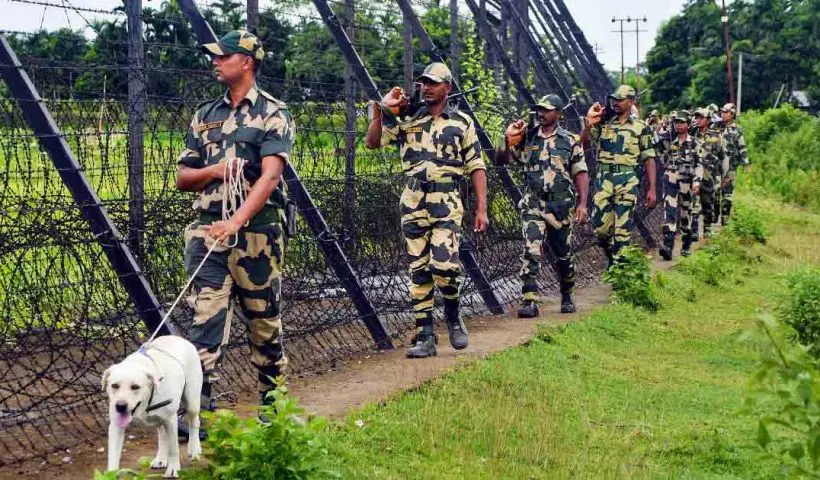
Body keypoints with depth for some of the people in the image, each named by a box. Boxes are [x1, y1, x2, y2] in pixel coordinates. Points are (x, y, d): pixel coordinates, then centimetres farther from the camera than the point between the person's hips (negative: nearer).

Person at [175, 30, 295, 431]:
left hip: (257, 230, -3)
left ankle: (272, 400, 23)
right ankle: (198, 407, -11)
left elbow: (270, 176, -16)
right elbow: (183, 179, 17)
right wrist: (215, 170, -5)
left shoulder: (273, 114, -2)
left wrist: (236, 221, -29)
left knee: (264, 319, 7)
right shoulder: (205, 115, 15)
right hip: (208, 229, 4)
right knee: (205, 316, -7)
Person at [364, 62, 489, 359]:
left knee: (444, 264, -17)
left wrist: (482, 208, -3)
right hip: (413, 204, 3)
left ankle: (453, 315, 11)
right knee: (418, 271, 2)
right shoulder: (407, 120, 11)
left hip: (447, 204, -2)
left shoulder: (462, 122, 7)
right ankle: (425, 337, 7)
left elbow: (476, 167, 5)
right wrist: (382, 110, -7)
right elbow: (372, 142, 5)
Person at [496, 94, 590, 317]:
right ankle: (529, 301, -16)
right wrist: (507, 139, -13)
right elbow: (500, 160, 5)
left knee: (564, 255, 11)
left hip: (561, 205, 0)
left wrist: (582, 203, -10)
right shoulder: (526, 139, 6)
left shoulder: (571, 141, 3)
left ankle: (567, 297, 30)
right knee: (531, 252, -15)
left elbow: (581, 173, 0)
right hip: (533, 205, 0)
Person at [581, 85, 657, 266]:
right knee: (600, 226, 2)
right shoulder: (602, 124, 10)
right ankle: (611, 252, 29)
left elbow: (649, 159, 1)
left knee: (622, 228, -1)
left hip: (627, 181, -3)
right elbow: (582, 143, 1)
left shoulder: (641, 128, 3)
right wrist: (588, 122, -15)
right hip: (603, 178, 3)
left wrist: (652, 189, -5)